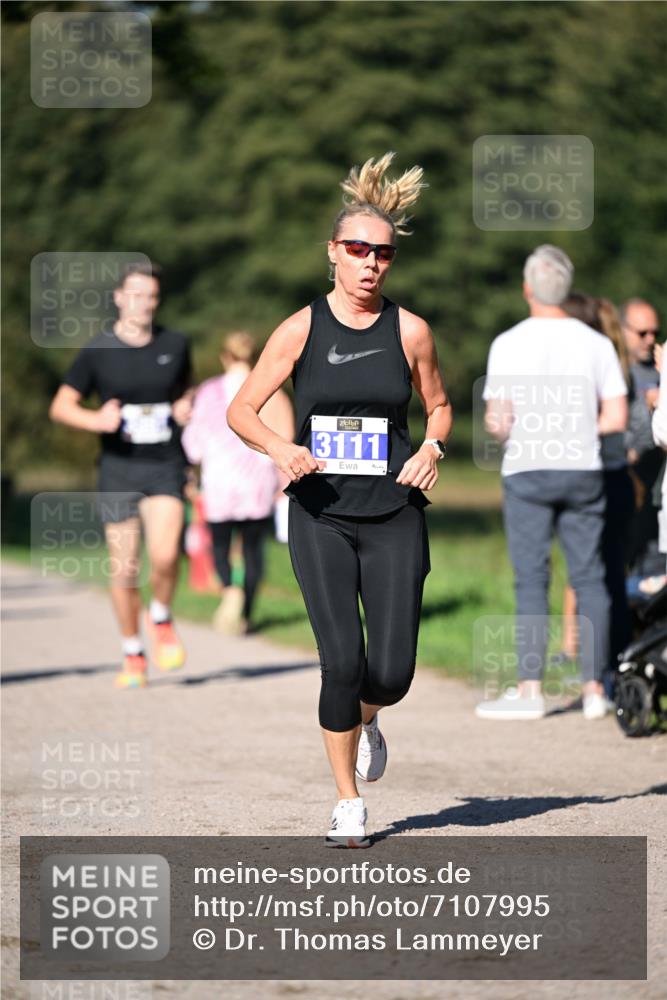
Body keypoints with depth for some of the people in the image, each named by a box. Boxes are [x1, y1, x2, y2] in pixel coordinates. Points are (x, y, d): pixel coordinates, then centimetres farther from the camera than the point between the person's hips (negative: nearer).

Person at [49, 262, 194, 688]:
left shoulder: (175, 344, 4)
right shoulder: (98, 352, -2)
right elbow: (61, 406, 1)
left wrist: (187, 405, 1)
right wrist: (96, 420, -17)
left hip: (166, 466, 0)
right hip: (119, 468, 0)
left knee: (165, 554, -21)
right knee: (124, 569, 1)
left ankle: (160, 619, 9)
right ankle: (133, 656, 19)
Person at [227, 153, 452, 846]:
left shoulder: (409, 332, 2)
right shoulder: (301, 330, -1)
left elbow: (439, 406, 17)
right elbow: (241, 410, 5)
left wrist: (432, 447, -4)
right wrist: (278, 446, -15)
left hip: (393, 516, 1)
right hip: (320, 515, -1)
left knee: (391, 672, -5)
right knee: (342, 660, -12)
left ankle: (365, 720, 34)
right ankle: (347, 805, 4)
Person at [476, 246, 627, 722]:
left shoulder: (509, 344, -5)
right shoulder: (596, 344, 3)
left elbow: (497, 422, -9)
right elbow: (616, 418, 1)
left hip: (527, 471, -2)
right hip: (583, 470, 2)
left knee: (531, 579, -1)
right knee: (589, 578, 7)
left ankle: (530, 689, -6)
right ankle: (594, 688, 7)